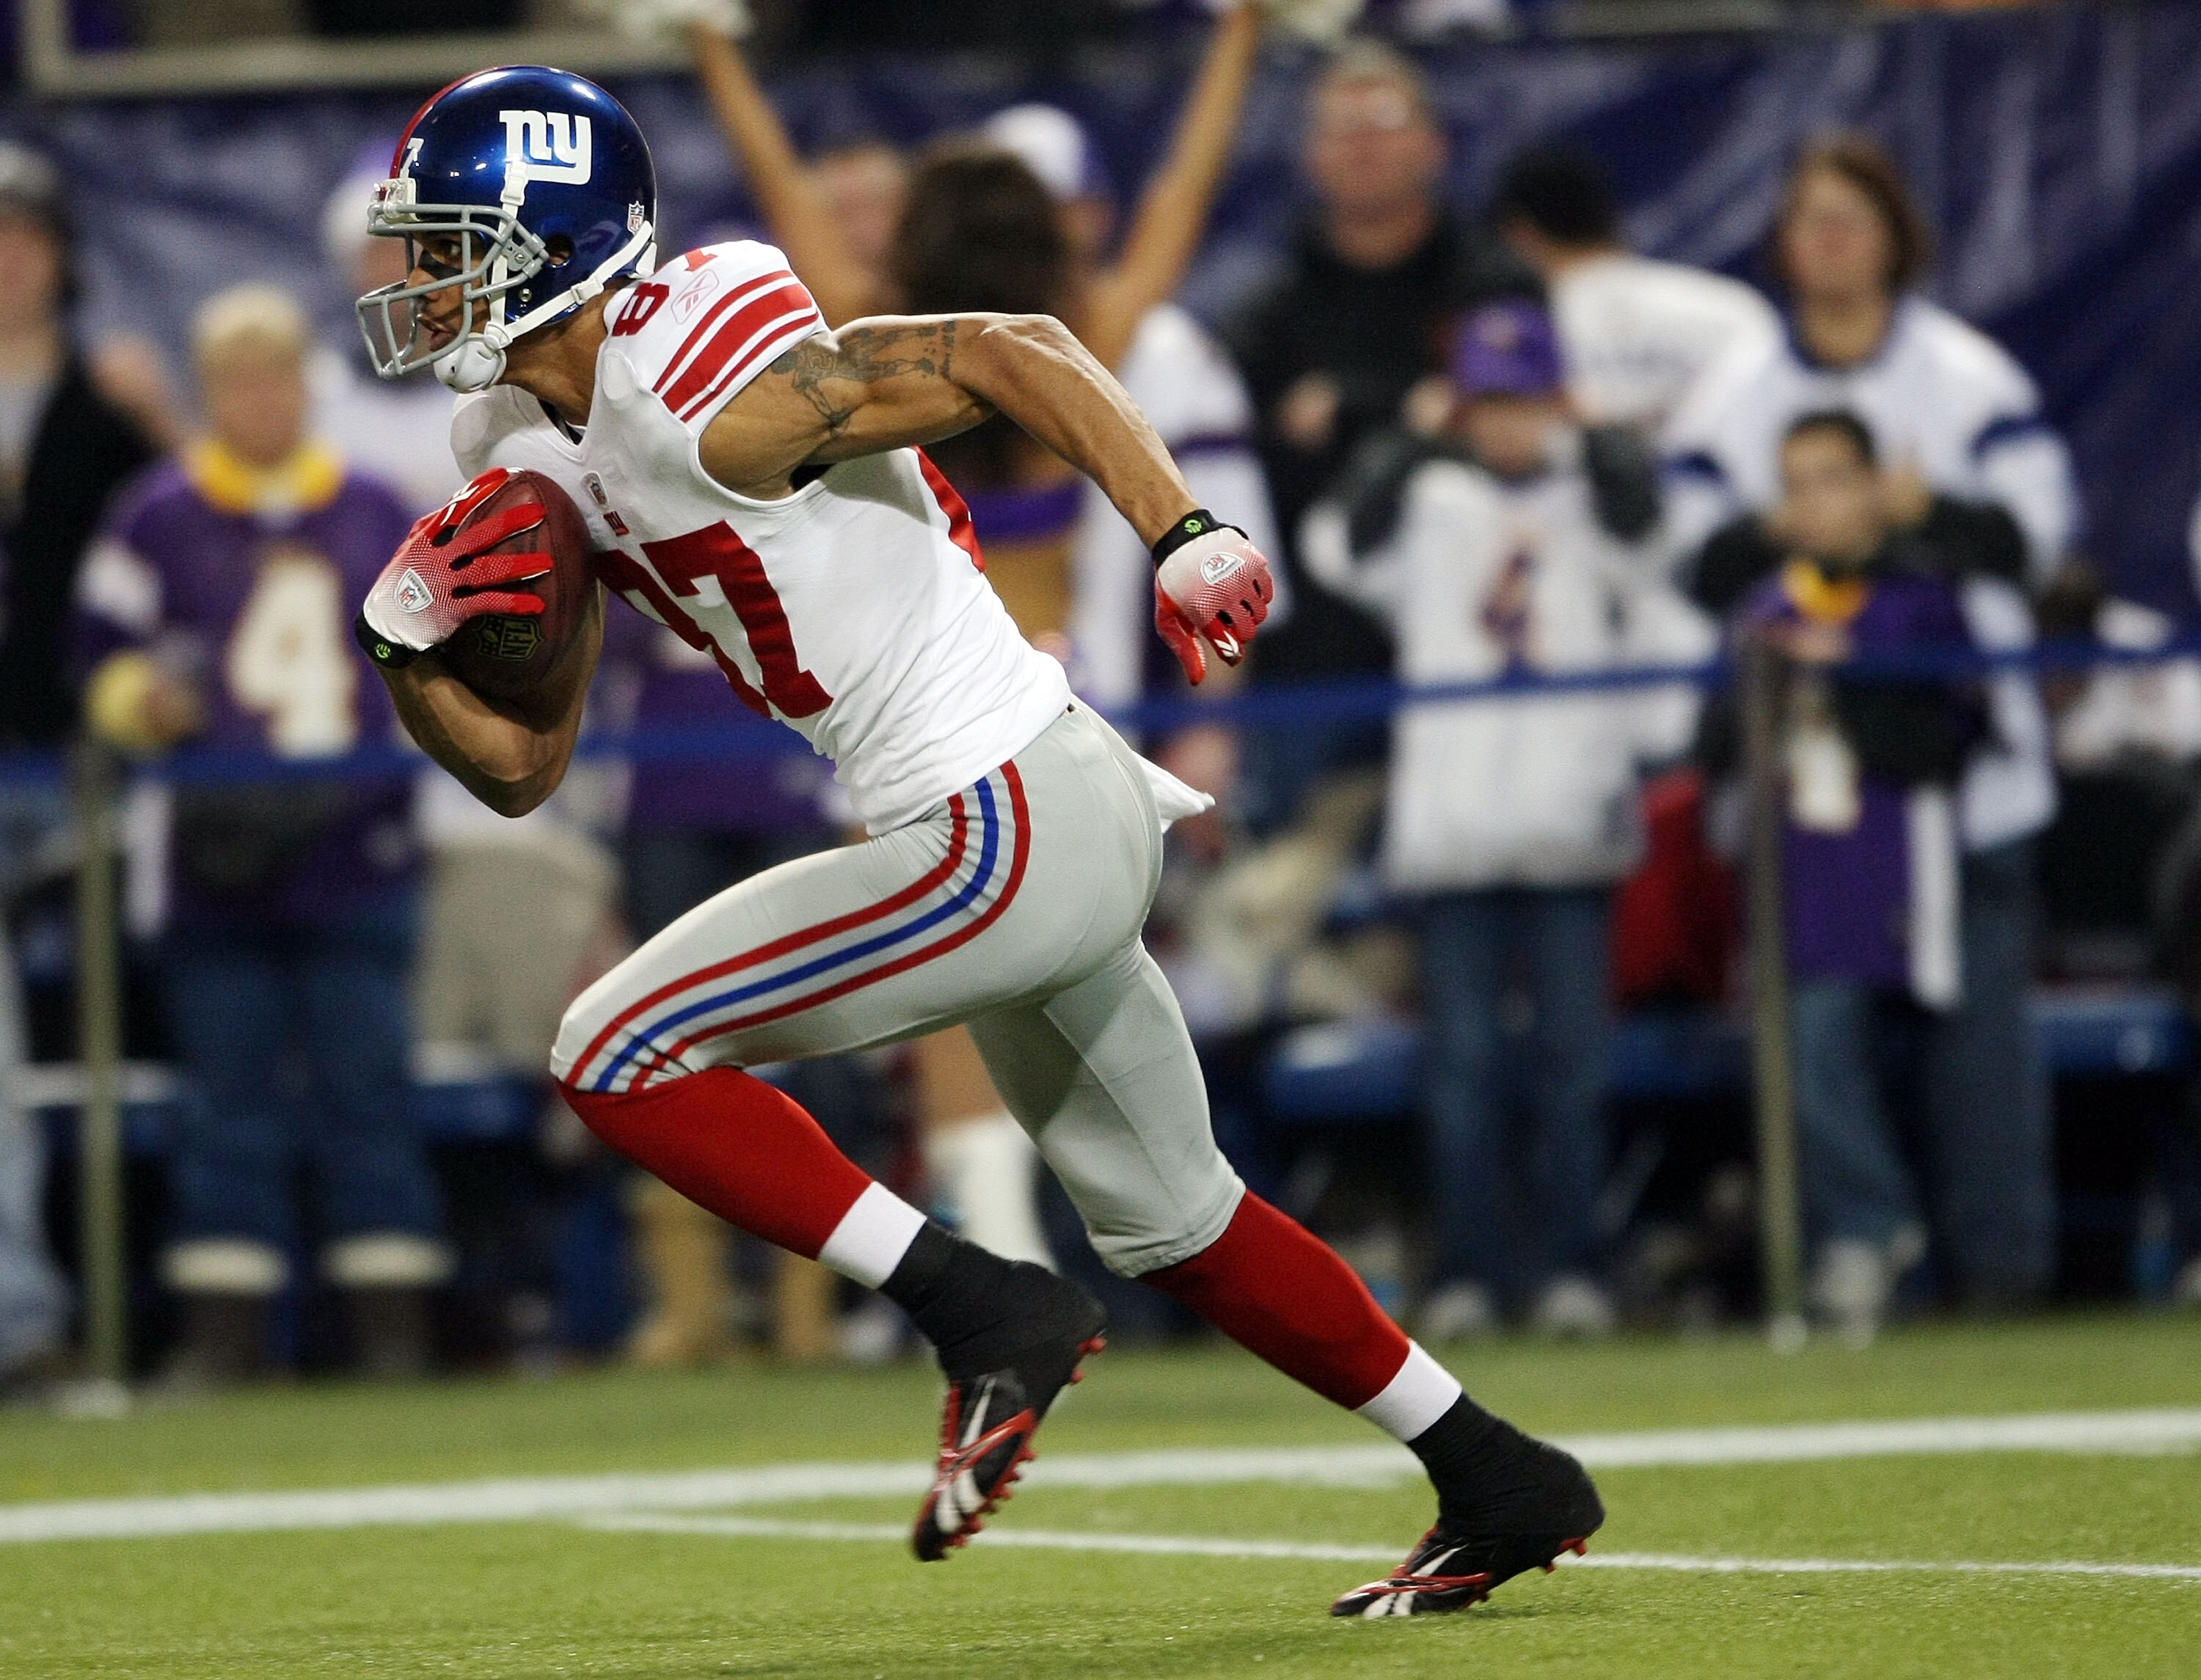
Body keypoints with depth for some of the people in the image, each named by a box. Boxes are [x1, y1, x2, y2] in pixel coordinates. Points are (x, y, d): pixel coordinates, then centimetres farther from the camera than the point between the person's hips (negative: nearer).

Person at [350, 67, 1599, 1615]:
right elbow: (523, 766, 15)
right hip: (1059, 824, 10)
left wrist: (1187, 537, -27)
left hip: (1011, 834, -10)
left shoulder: (704, 408, -18)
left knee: (619, 1055, -9)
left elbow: (1013, 350, -20)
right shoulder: (534, 452, 11)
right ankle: (1503, 1487, 32)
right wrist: (408, 647, -4)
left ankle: (990, 1315, -6)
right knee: (1169, 1219, 22)